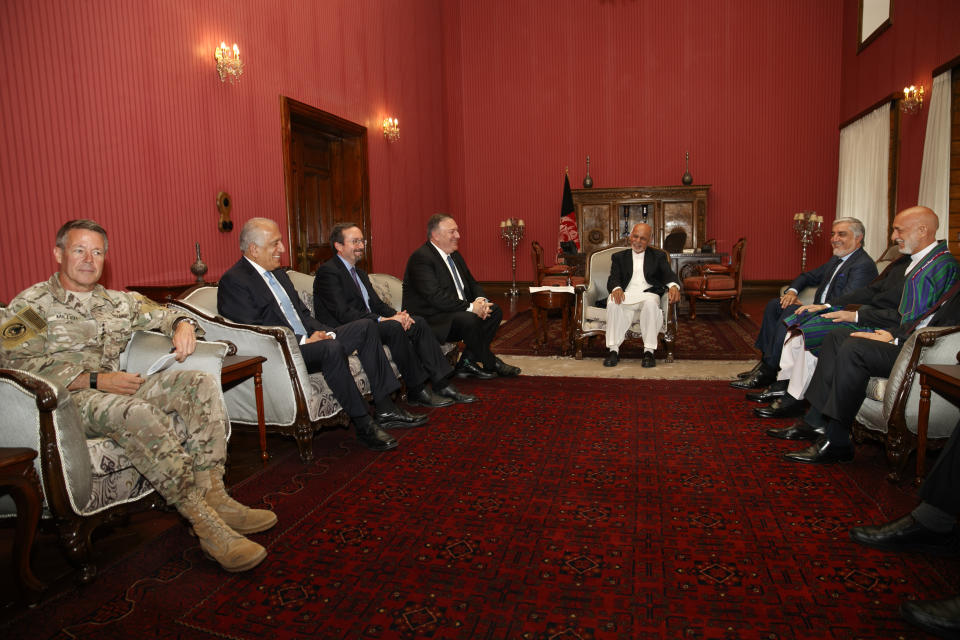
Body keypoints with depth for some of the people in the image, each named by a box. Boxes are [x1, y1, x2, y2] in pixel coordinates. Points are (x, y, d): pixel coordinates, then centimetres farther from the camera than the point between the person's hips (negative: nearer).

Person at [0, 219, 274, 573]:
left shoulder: (118, 302, 21)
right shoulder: (31, 305, 4)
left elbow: (165, 314, 27)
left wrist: (183, 325, -1)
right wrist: (96, 380, -18)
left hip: (120, 392, 6)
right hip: (69, 400, -6)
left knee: (201, 383, -18)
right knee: (136, 411, -40)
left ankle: (213, 495, -28)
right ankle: (205, 522, -40)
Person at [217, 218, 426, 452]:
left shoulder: (279, 274, 19)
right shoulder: (233, 281, -9)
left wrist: (323, 332, 1)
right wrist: (303, 340, -19)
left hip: (307, 340, 10)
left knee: (365, 326, -2)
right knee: (332, 349, -35)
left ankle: (385, 409, -6)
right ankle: (363, 425, -25)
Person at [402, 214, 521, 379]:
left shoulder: (454, 255, 13)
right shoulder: (421, 257, -17)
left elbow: (472, 283, 16)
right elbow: (436, 297, -26)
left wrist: (480, 300, -7)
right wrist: (470, 307, -23)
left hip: (456, 311, 10)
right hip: (430, 319, -10)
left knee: (494, 311, -1)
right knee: (469, 319, -32)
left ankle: (467, 363, -5)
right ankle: (491, 364, -8)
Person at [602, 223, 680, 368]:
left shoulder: (659, 256, 20)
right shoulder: (619, 257, 21)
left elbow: (668, 274, 4)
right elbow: (613, 278, 7)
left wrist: (673, 285, -22)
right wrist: (616, 288, -20)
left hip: (648, 294, -1)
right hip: (626, 295, 1)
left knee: (651, 302, -37)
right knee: (613, 303, -34)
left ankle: (649, 352, -32)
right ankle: (613, 350, -29)